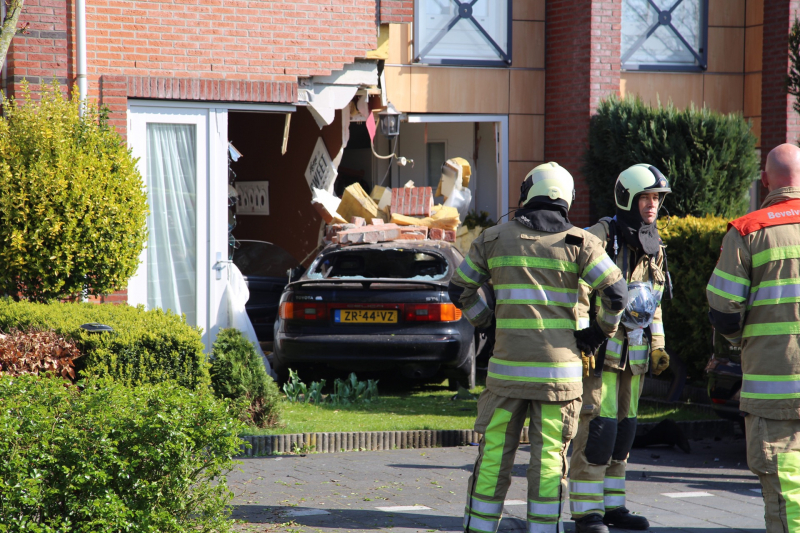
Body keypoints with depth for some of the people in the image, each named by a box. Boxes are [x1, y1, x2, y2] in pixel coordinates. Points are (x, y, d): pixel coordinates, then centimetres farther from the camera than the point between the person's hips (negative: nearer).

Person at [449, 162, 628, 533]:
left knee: (495, 451, 6)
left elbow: (460, 289, 14)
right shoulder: (577, 242, 0)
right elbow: (616, 292, -5)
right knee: (549, 455, 4)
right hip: (558, 367, -1)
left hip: (507, 363, 1)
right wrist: (600, 332, 10)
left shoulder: (495, 239, 6)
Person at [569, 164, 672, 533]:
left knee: (623, 431, 10)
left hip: (634, 353, 7)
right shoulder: (602, 237, -11)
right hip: (600, 350, -7)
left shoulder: (654, 247, 13)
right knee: (597, 428, -11)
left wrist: (657, 347, 15)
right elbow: (577, 293, -15)